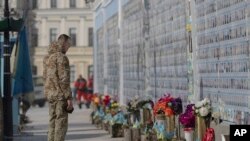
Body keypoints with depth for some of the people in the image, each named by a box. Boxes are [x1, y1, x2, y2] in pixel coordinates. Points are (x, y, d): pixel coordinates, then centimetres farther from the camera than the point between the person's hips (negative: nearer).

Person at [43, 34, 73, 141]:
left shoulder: (48, 57, 14)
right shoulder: (62, 57, -15)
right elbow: (64, 79, -19)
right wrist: (69, 98, -18)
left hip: (50, 94, 9)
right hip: (60, 95, -9)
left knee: (53, 123, 12)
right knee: (61, 124, -6)